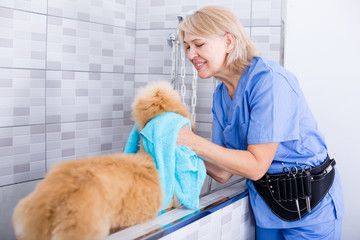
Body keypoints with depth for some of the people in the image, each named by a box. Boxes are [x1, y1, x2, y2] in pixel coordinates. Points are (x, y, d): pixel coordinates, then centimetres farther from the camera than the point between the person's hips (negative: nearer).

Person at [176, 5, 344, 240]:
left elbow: (256, 166, -25)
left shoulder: (269, 79, -23)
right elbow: (224, 173, -3)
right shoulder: (221, 96, 1)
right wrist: (181, 142, -14)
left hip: (310, 205, -6)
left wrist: (195, 142, -26)